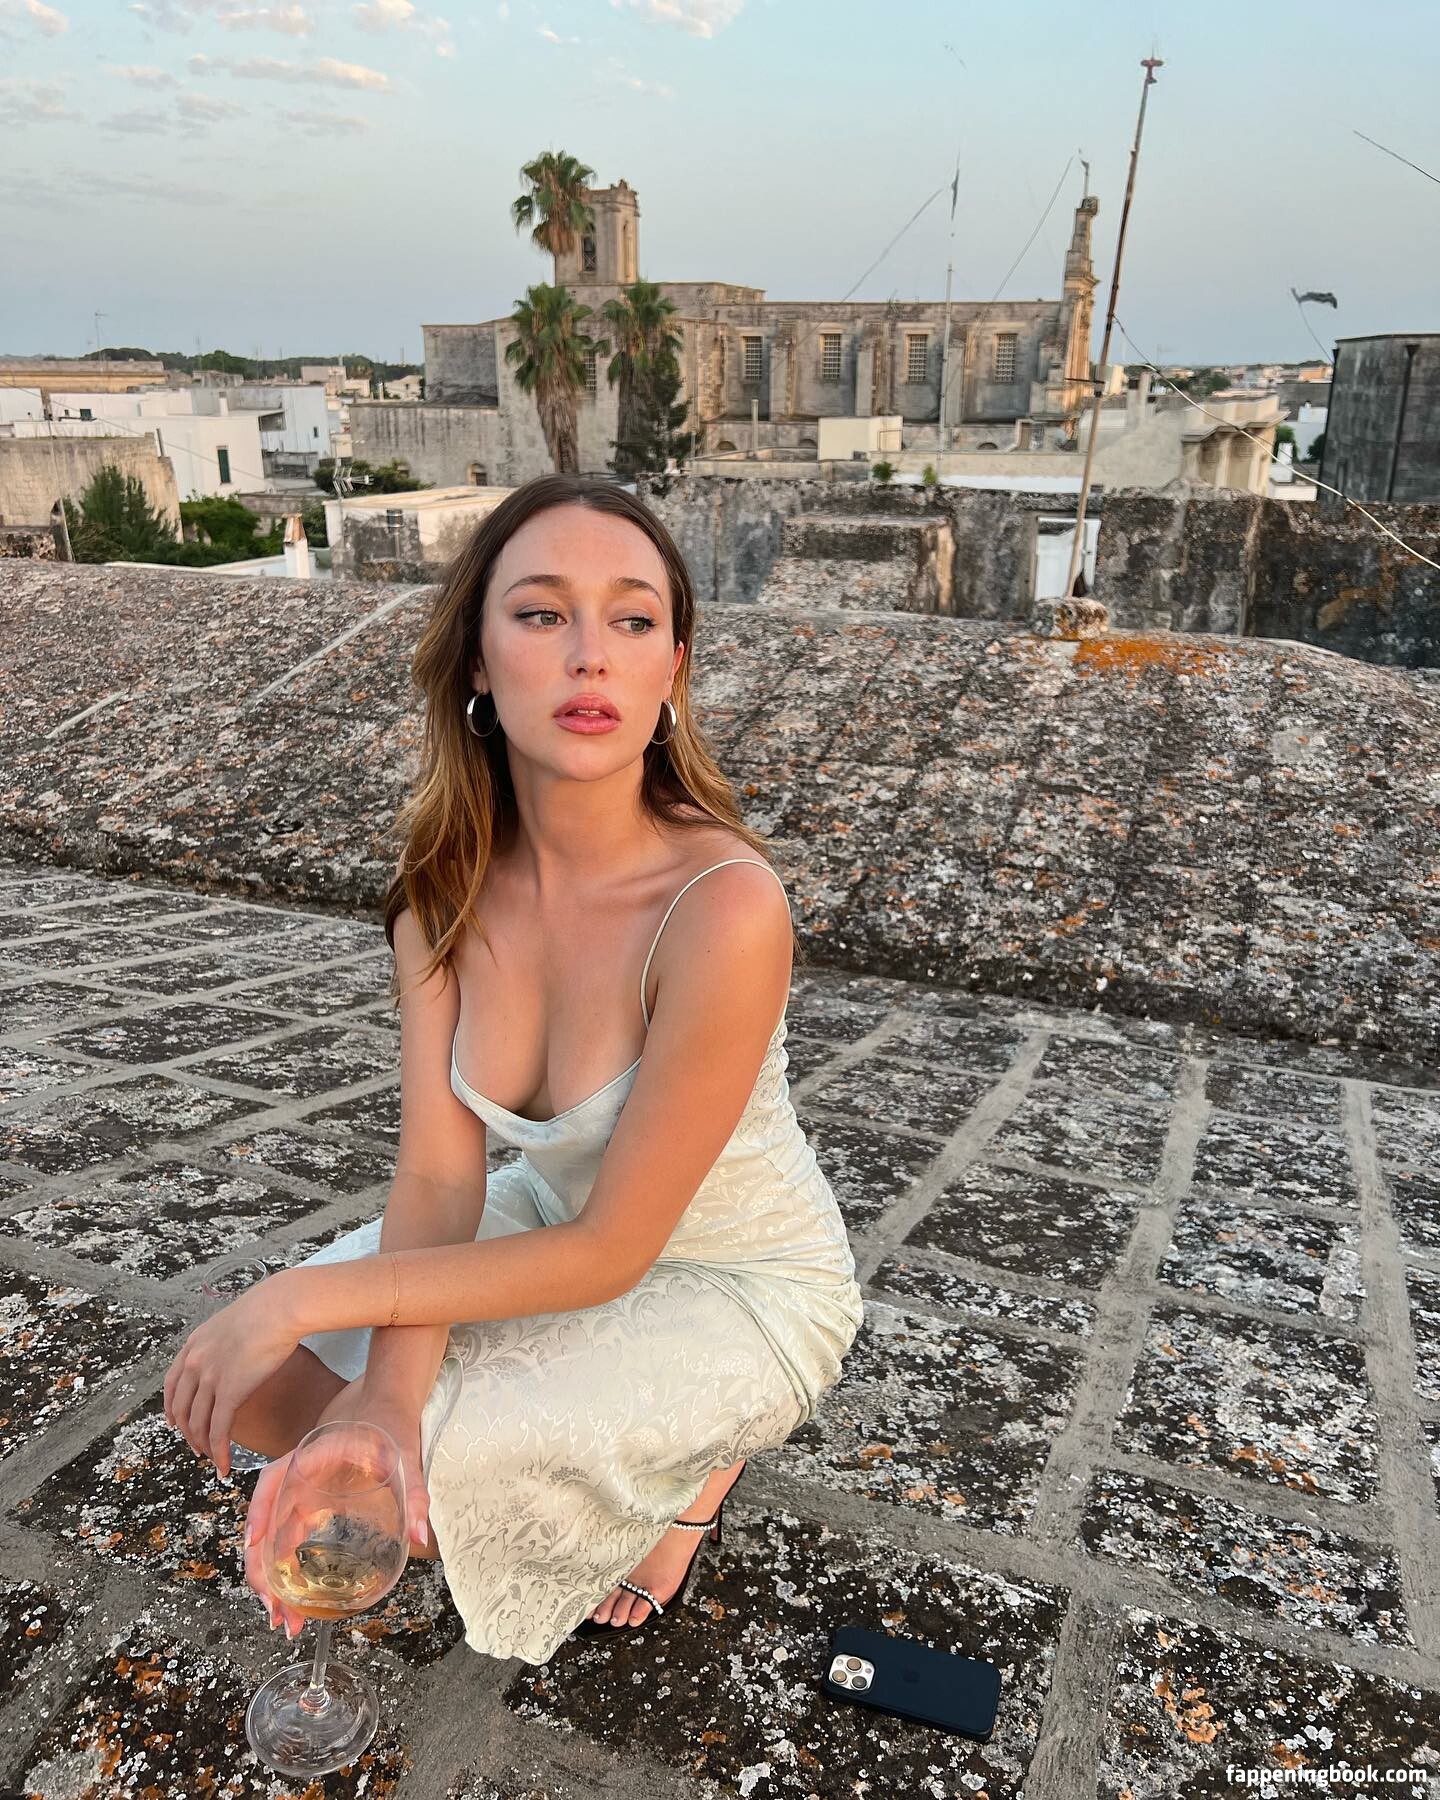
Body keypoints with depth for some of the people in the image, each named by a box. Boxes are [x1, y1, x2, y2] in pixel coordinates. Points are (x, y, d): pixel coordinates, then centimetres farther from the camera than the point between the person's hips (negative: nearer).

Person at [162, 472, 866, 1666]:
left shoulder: (724, 907, -33)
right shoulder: (451, 877, -14)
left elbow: (610, 1249, -26)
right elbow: (439, 1171, -15)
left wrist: (308, 1297, -23)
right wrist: (391, 1386, -32)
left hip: (736, 1288, -5)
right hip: (556, 1219, 6)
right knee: (234, 1392, -2)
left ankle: (686, 1467, 8)